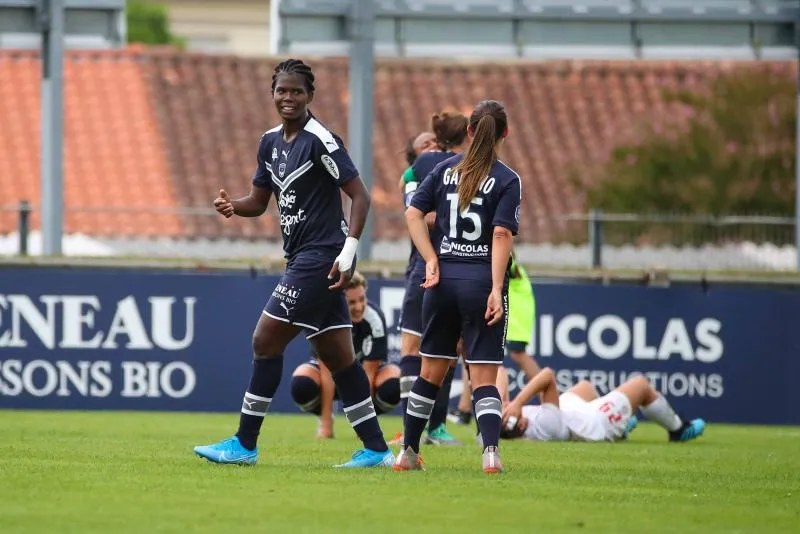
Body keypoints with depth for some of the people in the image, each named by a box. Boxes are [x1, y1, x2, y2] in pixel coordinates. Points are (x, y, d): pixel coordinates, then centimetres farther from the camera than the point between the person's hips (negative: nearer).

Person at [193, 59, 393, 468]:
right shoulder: (271, 142, 13)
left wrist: (349, 250, -22)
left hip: (320, 259, -9)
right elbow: (259, 201, 19)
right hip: (302, 260, 9)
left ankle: (245, 444, 0)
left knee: (266, 342, -7)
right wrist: (232, 205, -4)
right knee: (337, 357, 9)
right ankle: (376, 449, 12)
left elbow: (360, 196, -13)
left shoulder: (321, 141, -12)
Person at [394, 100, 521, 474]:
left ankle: (408, 451, 20)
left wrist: (432, 260, -1)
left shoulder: (446, 169, 7)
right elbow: (502, 235, -14)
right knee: (484, 377, -2)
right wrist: (497, 289, -17)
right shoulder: (507, 180, -6)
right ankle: (491, 452, -18)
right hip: (482, 280, -4)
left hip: (443, 279, 4)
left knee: (431, 370, 15)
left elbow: (413, 214, 1)